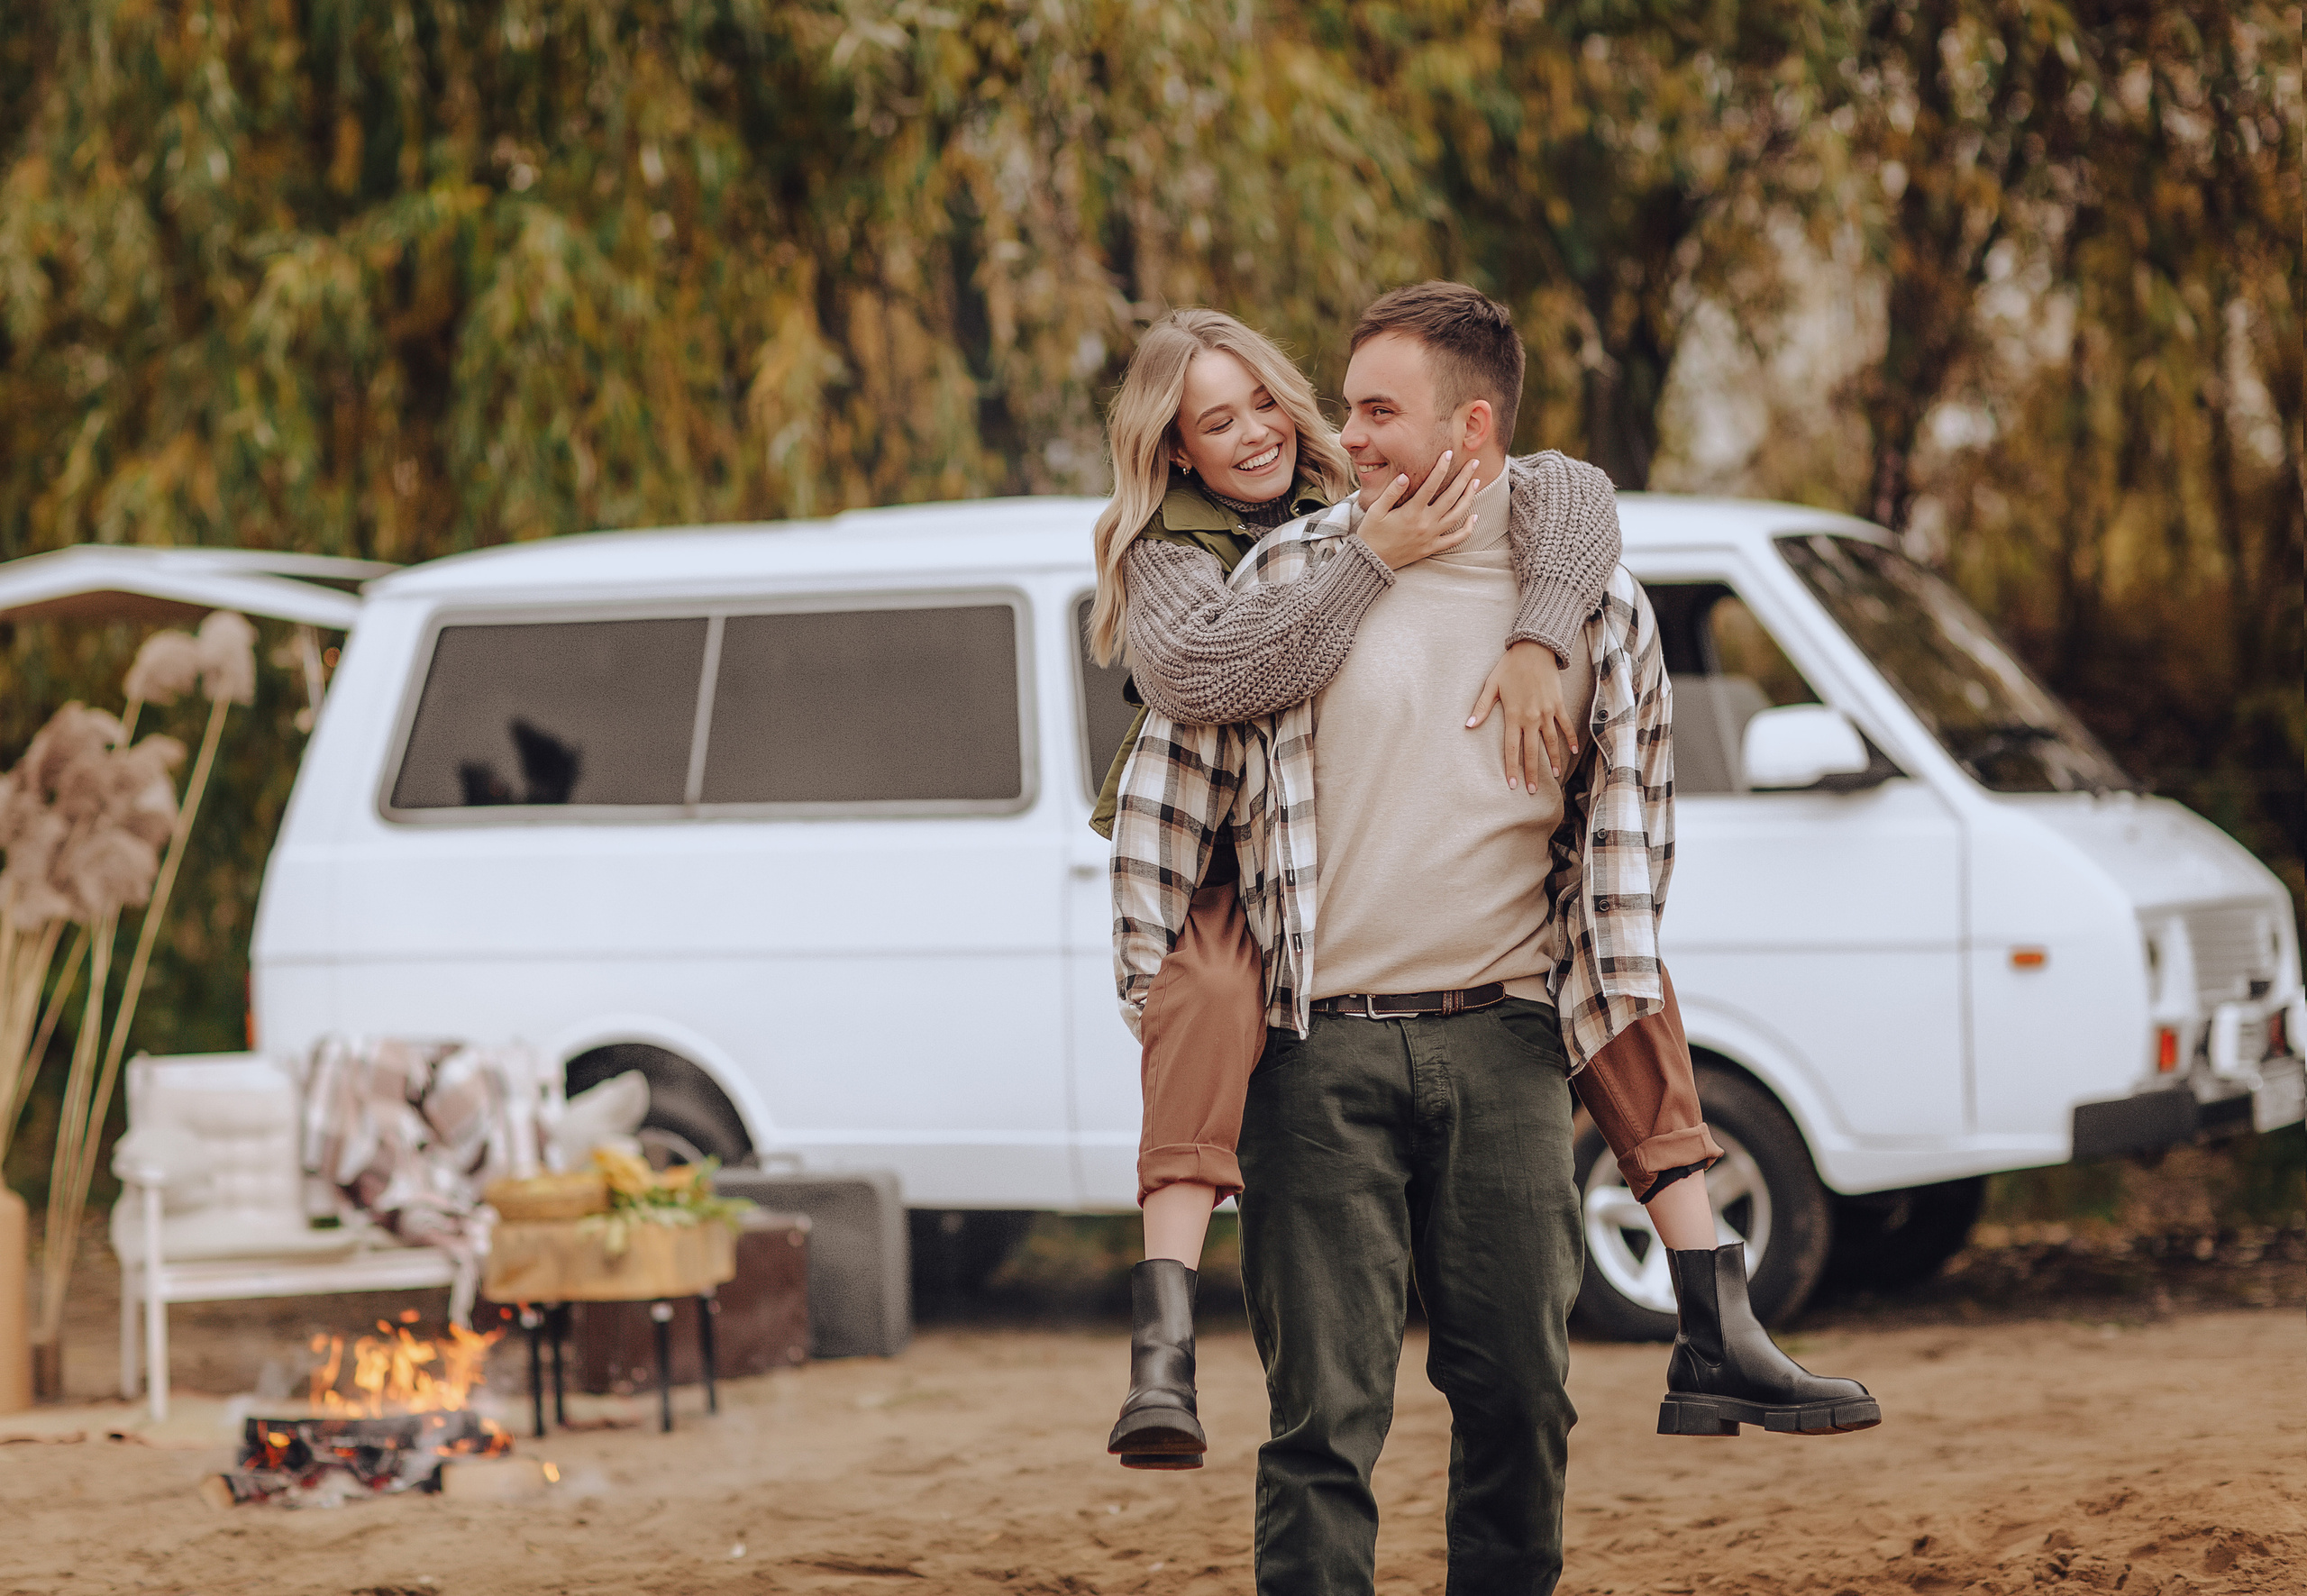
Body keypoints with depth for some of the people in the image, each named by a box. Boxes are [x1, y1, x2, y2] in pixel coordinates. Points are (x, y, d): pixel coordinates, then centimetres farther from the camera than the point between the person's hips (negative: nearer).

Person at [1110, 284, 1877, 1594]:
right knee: (1327, 1408, -4)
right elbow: (1170, 785, 6)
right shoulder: (1290, 574, 2)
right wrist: (1156, 986, 4)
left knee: (1522, 1397, 6)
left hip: (1505, 1047, 2)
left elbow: (1634, 820, 16)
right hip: (1319, 1053, -2)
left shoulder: (1594, 598, 5)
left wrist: (1624, 998, 15)